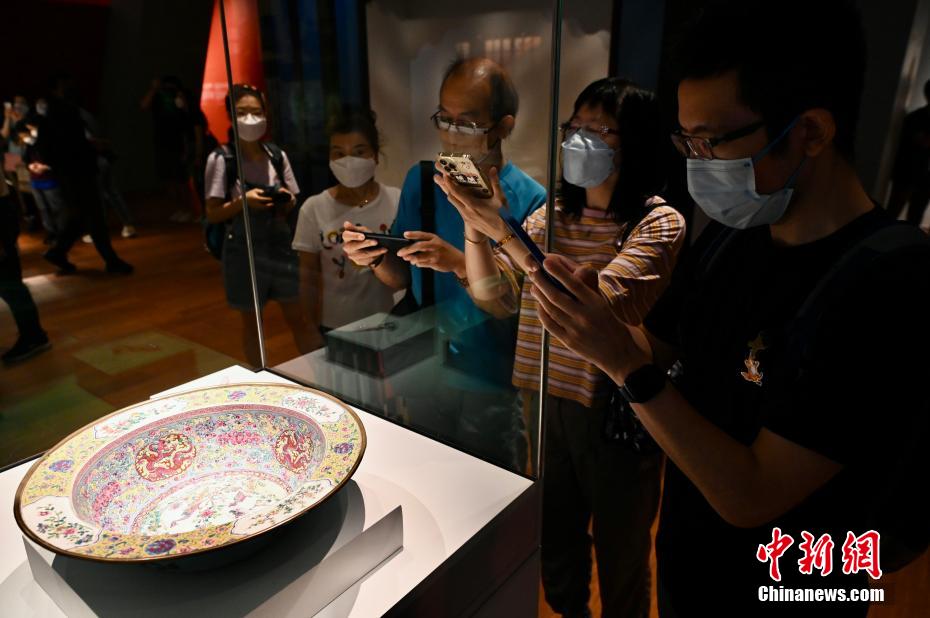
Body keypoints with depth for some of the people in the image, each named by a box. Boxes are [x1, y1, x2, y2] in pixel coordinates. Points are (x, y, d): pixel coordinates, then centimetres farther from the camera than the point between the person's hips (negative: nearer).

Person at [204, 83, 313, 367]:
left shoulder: (278, 155, 1)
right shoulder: (221, 159, -9)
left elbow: (290, 208, 8)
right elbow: (212, 214, -8)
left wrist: (286, 201, -14)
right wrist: (243, 201, -23)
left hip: (280, 244, 3)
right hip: (244, 248, -2)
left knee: (298, 317, 9)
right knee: (251, 321, 12)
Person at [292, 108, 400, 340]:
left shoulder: (397, 201, -6)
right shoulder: (314, 208, -6)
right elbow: (309, 275, 0)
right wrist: (312, 327, 1)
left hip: (387, 322, 1)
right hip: (334, 326, 0)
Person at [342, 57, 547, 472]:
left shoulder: (529, 200, -15)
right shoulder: (420, 181, -1)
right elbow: (402, 279, 4)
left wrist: (460, 265, -30)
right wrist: (375, 257, -16)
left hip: (492, 382, -4)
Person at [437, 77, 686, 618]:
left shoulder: (659, 222, -14)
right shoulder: (552, 215, 3)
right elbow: (495, 298, -3)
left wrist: (504, 232, -31)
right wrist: (473, 221, -17)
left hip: (616, 412, -5)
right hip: (548, 401, 5)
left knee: (619, 552, 18)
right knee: (556, 543, 25)